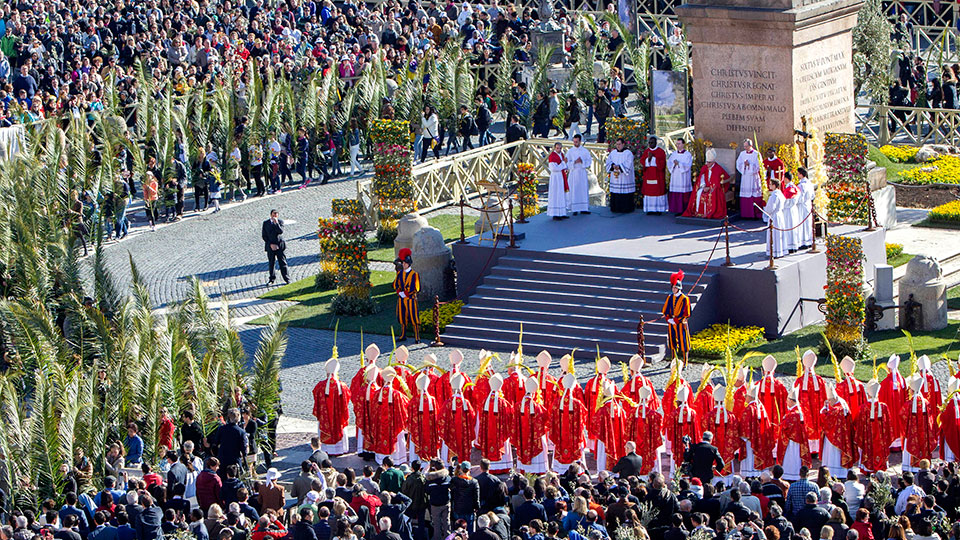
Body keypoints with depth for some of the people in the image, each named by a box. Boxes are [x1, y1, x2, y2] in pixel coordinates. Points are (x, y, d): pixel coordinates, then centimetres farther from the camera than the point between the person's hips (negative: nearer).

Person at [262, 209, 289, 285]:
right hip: (270, 246, 1)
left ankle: (287, 279, 4)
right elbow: (263, 236, 1)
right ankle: (272, 279, 18)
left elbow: (281, 231, -13)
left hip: (280, 245, -1)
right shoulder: (266, 223, 5)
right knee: (271, 264, 6)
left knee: (283, 263, -1)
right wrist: (270, 244, -8)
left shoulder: (280, 221, 3)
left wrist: (276, 223, -21)